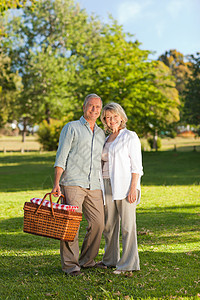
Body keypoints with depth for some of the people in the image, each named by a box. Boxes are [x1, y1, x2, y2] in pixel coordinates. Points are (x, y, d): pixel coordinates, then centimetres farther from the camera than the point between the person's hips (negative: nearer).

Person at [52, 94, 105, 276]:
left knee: (98, 223, 1)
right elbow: (61, 157, -2)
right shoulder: (71, 128, 4)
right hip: (72, 184, -5)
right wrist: (56, 183, -11)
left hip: (94, 186, 5)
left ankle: (87, 260, 17)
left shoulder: (101, 134, 20)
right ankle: (70, 264, 0)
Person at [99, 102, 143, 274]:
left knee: (127, 225, -5)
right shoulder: (107, 140, 18)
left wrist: (133, 188, -17)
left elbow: (136, 165, -9)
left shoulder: (130, 137, -3)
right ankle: (110, 260, 22)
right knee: (109, 224, 11)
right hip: (109, 185, 7)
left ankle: (129, 263, 1)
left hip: (125, 185, -7)